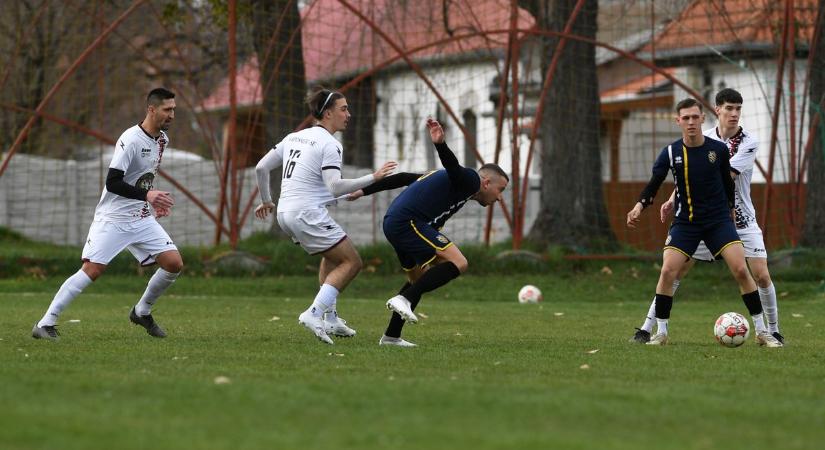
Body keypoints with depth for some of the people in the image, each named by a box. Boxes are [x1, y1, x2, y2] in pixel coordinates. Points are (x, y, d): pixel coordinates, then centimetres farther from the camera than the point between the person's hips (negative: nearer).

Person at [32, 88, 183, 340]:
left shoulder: (162, 139, 9)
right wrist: (146, 195, -31)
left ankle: (142, 312, 17)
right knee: (92, 270, -17)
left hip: (142, 219, 8)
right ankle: (45, 324, -12)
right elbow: (112, 182, -23)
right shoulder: (131, 139, -18)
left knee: (174, 264, -4)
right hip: (113, 218, -7)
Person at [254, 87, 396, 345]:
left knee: (333, 256, 26)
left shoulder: (294, 137, 15)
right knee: (351, 262, -1)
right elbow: (335, 187, -22)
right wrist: (373, 178, -20)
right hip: (308, 214, -9)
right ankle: (314, 314, -15)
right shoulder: (329, 144, -10)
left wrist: (266, 201, 30)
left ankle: (330, 319, 20)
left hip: (285, 214, 9)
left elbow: (261, 168, 17)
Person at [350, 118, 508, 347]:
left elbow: (405, 178, 27)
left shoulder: (461, 180, 30)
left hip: (392, 222, 10)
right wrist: (440, 144, -44)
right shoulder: (471, 180, 1)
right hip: (407, 221, -10)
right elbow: (452, 167, -22)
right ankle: (403, 300, -21)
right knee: (458, 263, -16)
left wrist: (365, 190, 25)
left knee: (420, 279, 24)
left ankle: (391, 336, 24)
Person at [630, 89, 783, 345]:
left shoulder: (749, 142, -11)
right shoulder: (703, 139, 0)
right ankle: (647, 328, 2)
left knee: (761, 275, -10)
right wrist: (673, 200, -6)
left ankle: (773, 331, 10)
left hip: (741, 220, -2)